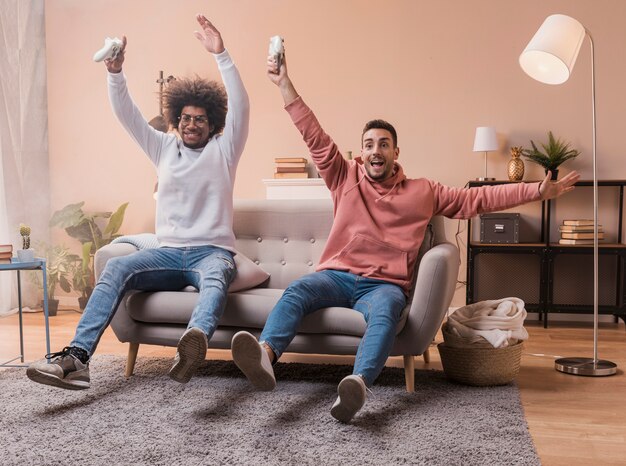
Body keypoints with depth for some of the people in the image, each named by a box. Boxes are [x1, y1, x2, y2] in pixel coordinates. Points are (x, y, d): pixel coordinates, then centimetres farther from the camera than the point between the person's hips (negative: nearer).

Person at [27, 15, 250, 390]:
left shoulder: (223, 150, 7)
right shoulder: (165, 148, 17)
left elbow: (240, 107, -8)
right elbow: (127, 115, 6)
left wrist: (221, 55, -19)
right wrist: (116, 73, -12)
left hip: (212, 251, -3)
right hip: (169, 252, 3)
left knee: (215, 279, -39)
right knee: (118, 267, -26)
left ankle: (194, 343, -69)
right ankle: (78, 357, -38)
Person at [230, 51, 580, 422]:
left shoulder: (423, 192, 16)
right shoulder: (346, 178, 16)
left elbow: (478, 199, 14)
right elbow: (315, 137, 11)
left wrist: (537, 191, 9)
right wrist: (285, 85, 6)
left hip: (384, 284, -1)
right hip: (337, 276, 1)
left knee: (384, 312, -36)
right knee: (298, 289, -31)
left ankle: (358, 385, -60)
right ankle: (266, 355, -53)